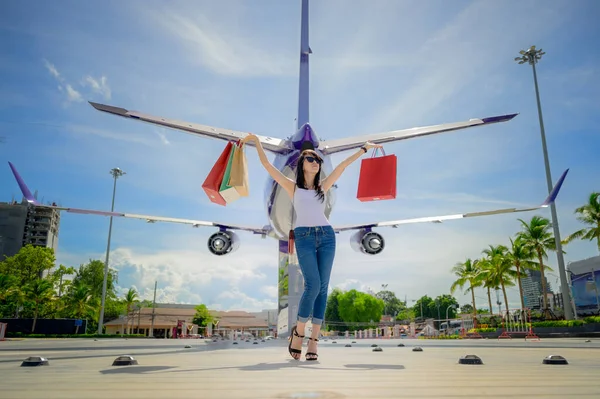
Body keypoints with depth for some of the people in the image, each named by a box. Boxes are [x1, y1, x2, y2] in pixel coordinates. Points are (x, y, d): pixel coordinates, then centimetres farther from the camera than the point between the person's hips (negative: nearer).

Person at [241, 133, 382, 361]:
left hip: (326, 236, 3)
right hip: (304, 237, -3)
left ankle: (313, 341, 1)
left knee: (322, 287, -3)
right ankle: (298, 331, 6)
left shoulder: (323, 187, 17)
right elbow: (267, 165, 7)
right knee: (313, 285, -16)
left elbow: (343, 165, 18)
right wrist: (257, 142, 5)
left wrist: (364, 148, 22)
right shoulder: (293, 187, 11)